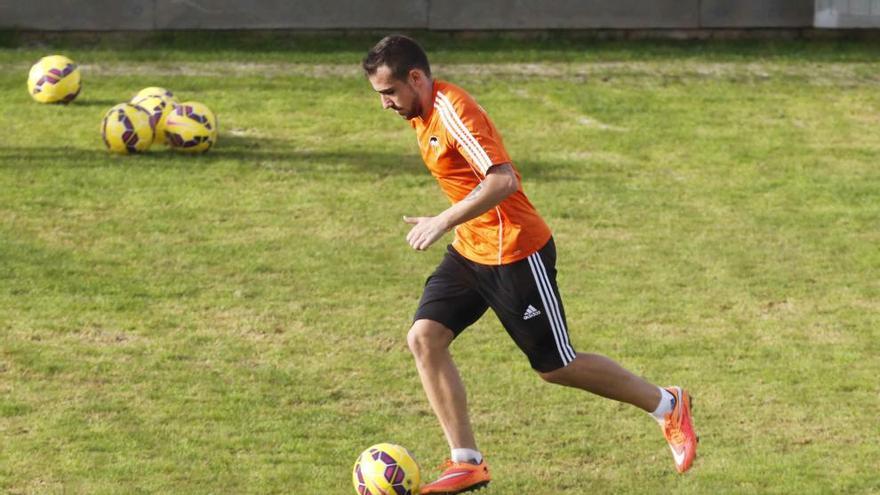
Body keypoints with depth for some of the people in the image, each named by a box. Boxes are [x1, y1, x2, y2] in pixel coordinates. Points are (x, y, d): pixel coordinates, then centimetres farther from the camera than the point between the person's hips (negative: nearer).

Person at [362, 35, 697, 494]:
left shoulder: (451, 111, -23)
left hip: (516, 255, -9)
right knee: (423, 337, -7)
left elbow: (503, 180, -32)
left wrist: (443, 222, -30)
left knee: (556, 366, 2)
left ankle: (667, 405, 23)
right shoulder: (422, 114, 7)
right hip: (469, 252, 9)